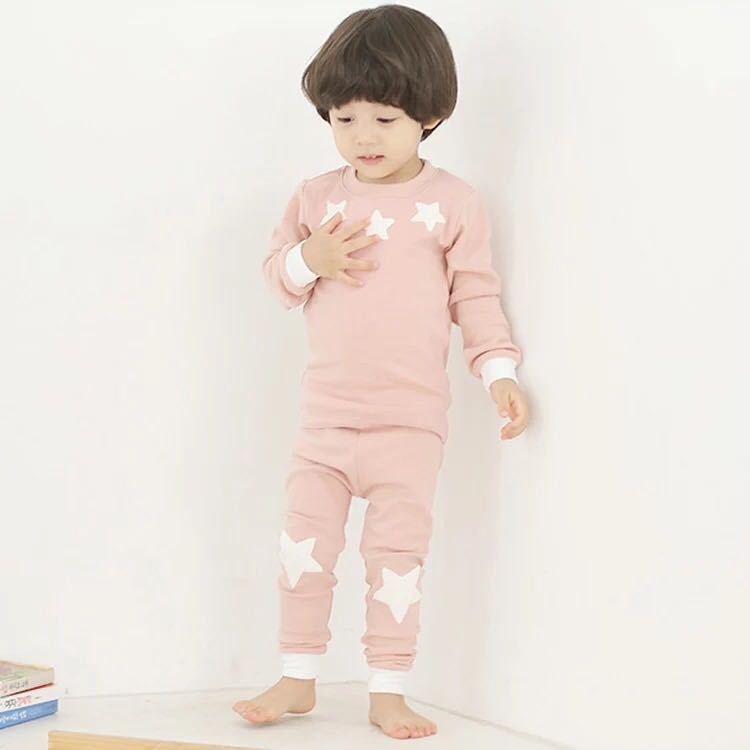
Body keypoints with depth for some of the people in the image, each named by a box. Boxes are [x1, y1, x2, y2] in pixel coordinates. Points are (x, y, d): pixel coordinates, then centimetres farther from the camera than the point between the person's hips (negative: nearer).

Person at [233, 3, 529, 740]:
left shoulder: (453, 202, -3)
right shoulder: (317, 197, 4)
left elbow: (475, 294, 0)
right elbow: (276, 271, 9)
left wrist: (499, 372, -9)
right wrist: (310, 259, -12)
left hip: (412, 417, -3)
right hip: (326, 409, 3)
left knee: (398, 550, 3)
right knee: (305, 541, 8)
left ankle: (387, 692, 14)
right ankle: (297, 678, 22)